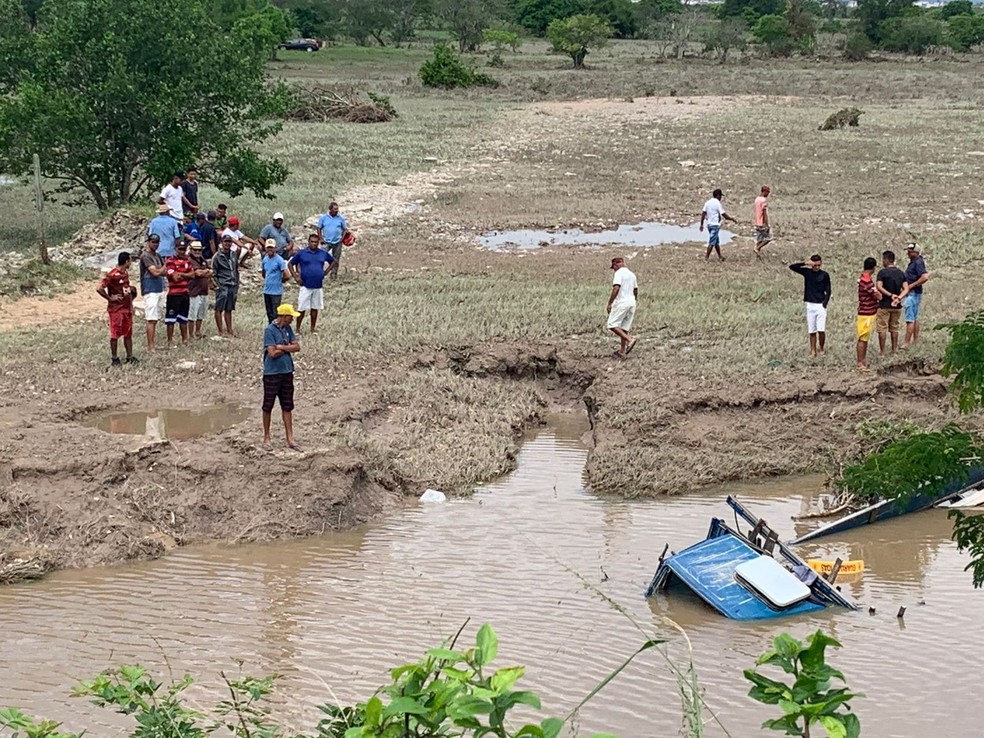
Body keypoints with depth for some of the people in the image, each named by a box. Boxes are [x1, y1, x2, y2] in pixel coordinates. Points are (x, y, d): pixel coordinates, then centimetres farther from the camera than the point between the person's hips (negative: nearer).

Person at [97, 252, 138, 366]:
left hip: (127, 308, 8)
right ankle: (115, 359, 7)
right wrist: (110, 298, -15)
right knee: (115, 334, 0)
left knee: (128, 334, 10)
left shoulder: (126, 273, 10)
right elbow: (99, 288, -22)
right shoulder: (112, 275, -17)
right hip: (116, 309, -8)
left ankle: (130, 357, 16)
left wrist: (131, 305, 16)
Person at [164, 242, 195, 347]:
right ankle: (170, 340, 2)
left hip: (185, 293, 7)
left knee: (184, 318, 15)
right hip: (174, 294, -7)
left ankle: (185, 339, 23)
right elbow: (174, 277, -18)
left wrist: (180, 274, -9)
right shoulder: (170, 261, -9)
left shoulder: (187, 261, 13)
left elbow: (192, 275, 3)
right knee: (171, 318, -2)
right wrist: (186, 275, -5)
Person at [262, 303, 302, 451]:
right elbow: (272, 353, -21)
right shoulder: (270, 330, -15)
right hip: (272, 373, -6)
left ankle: (290, 439, 12)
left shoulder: (288, 329, 6)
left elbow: (297, 347, 0)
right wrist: (288, 348, -7)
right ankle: (267, 438, 16)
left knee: (287, 407, 8)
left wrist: (281, 347, -13)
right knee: (268, 406, 5)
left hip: (287, 372, 6)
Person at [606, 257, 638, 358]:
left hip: (621, 302, -8)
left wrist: (609, 303, -18)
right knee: (624, 327, 10)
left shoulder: (619, 273, -9)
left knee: (612, 325, -7)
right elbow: (636, 291, 23)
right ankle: (623, 351, 8)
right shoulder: (632, 274, 17)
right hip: (632, 302, 8)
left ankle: (630, 340, -21)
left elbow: (616, 288, -21)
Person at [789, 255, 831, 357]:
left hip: (821, 306, -2)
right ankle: (813, 351, 8)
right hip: (810, 305, 2)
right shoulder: (807, 272, 5)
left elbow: (828, 291, 3)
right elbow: (792, 267, -4)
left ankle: (821, 349, 8)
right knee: (812, 331, 2)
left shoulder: (824, 275, 2)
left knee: (821, 330, -10)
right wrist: (805, 263, -16)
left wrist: (824, 304, -8)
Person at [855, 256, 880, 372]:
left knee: (865, 338, 18)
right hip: (866, 314, -10)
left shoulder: (863, 278, 10)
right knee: (862, 339, -4)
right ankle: (860, 364, 0)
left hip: (870, 313, 10)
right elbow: (878, 296, -19)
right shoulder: (866, 281, -23)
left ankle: (863, 360, 27)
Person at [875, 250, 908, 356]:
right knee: (894, 328, 17)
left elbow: (879, 287, -23)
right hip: (897, 306, 5)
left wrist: (890, 295, -19)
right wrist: (899, 297, -14)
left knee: (882, 328, 3)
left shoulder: (882, 272, -11)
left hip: (884, 305, -5)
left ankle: (882, 351, 5)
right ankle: (894, 349, 22)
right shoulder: (900, 273, 6)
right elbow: (906, 289, -2)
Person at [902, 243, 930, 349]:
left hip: (913, 293, -11)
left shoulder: (918, 263, -19)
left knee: (910, 319, -9)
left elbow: (925, 277, -30)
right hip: (913, 293, 11)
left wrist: (912, 285, -23)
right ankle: (915, 339, 26)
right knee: (915, 318, 18)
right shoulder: (913, 262, 12)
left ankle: (906, 343, -9)